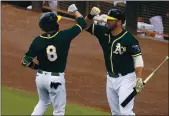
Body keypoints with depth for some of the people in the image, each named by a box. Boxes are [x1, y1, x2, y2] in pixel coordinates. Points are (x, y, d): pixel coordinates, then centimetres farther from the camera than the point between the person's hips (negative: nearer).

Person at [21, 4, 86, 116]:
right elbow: (82, 24, -3)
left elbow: (26, 61, -8)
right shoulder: (64, 36, -15)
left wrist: (38, 67, 10)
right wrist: (74, 10, 14)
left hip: (40, 77, 4)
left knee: (43, 102, 28)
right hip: (56, 79, -4)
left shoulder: (38, 41, -8)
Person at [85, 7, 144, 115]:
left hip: (125, 79, -7)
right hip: (110, 78, 7)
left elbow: (138, 59, -15)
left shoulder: (129, 39, -19)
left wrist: (139, 79, -24)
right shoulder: (104, 32, -3)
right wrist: (91, 15, -22)